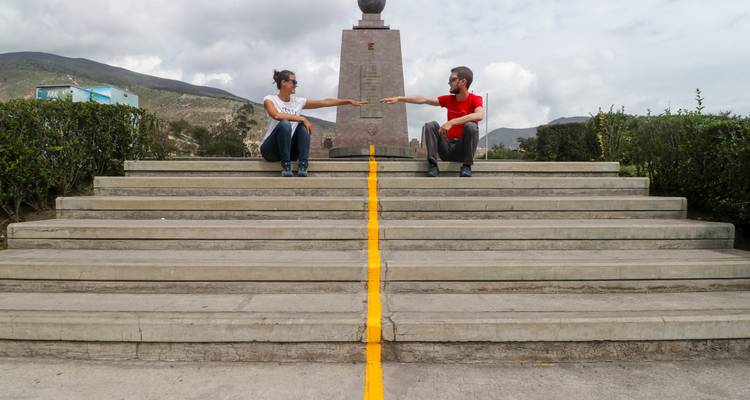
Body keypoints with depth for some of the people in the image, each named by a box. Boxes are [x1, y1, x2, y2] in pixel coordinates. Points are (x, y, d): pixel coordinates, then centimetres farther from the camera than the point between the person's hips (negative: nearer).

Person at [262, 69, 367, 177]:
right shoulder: (269, 99, -7)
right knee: (284, 124, -30)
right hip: (270, 150, -5)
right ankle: (286, 166, -26)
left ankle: (302, 166, -22)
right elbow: (276, 115, -30)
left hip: (289, 149, 5)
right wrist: (302, 118, -28)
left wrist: (349, 101, -1)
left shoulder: (298, 101, 6)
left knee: (303, 126, -18)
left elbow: (325, 102, 3)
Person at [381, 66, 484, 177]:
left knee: (471, 126, -30)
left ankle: (467, 166, -20)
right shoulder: (449, 99, 9)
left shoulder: (475, 99, -6)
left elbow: (480, 115, -28)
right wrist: (399, 98, 0)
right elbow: (423, 100, 7)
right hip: (447, 148, 4)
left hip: (464, 148, -4)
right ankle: (433, 165, -20)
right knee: (431, 125, -16)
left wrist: (451, 122, -36)